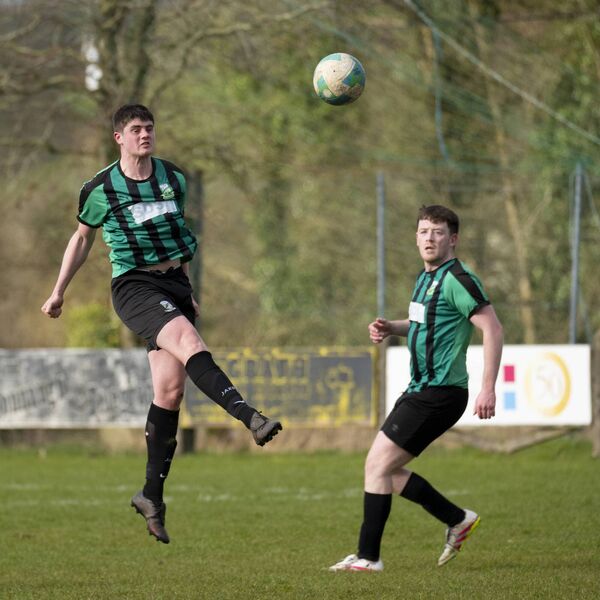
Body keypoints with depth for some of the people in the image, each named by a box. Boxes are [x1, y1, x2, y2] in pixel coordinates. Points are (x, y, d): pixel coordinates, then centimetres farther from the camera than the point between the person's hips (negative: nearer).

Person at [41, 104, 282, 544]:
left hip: (175, 284, 4)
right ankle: (251, 418, -45)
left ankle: (152, 495, 7)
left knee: (171, 390, -1)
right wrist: (59, 292, 19)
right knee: (189, 341, -31)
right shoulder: (101, 189, -2)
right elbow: (83, 236, 15)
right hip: (134, 286, -4)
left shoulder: (174, 178, 8)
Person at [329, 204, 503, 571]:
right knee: (387, 471, 12)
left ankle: (368, 556, -3)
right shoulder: (426, 278, 15)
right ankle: (458, 520, 23)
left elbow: (493, 329, -21)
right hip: (421, 389, 10)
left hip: (439, 393, -10)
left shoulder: (457, 279, -15)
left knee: (377, 465, -9)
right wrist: (390, 328, 12)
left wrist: (488, 388, -26)